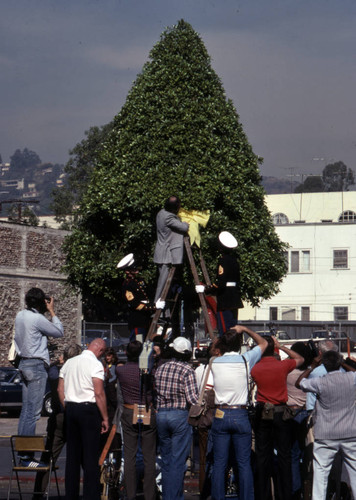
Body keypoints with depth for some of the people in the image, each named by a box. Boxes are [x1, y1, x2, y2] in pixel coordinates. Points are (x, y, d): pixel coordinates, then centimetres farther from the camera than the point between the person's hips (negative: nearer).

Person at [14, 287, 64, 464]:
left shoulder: (20, 316, 9)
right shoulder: (37, 319, -16)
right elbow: (59, 332, -6)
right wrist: (52, 311, 3)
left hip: (24, 362, 9)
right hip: (36, 365, -9)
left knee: (26, 410, 12)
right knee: (33, 412, -8)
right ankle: (27, 455, -9)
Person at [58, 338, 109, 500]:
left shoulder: (69, 363, 11)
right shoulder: (95, 364, -10)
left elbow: (60, 389, 12)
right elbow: (99, 393, -15)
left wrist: (67, 409, 18)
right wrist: (105, 418, -9)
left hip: (70, 408, 6)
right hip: (89, 409, -6)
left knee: (72, 455, 11)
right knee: (91, 456, -4)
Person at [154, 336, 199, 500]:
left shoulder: (160, 368, 6)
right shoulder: (187, 370, -11)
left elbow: (155, 392, 11)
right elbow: (192, 398, -16)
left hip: (161, 414, 5)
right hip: (180, 415, -5)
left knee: (166, 460, 14)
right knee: (178, 461, -2)